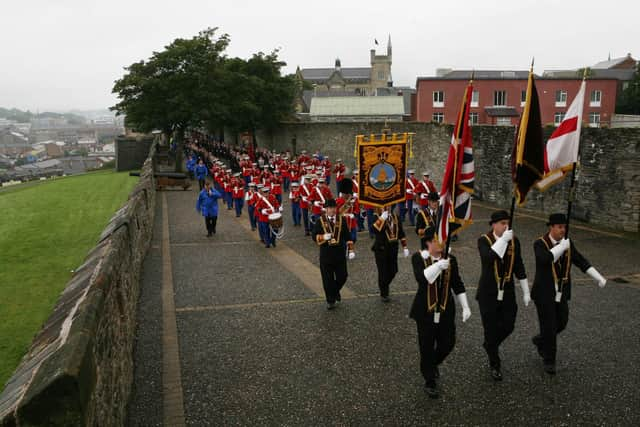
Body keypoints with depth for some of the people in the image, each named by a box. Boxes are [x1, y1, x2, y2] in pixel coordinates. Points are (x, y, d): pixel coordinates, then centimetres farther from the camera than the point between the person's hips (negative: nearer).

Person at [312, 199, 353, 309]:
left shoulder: (341, 219, 3)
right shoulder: (320, 221, -2)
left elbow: (347, 235, 6)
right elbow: (314, 236, -4)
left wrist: (351, 250, 0)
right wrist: (323, 237, -23)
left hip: (340, 254, 2)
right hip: (326, 255, -2)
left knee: (342, 276, 7)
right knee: (328, 279, 4)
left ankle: (336, 290, 37)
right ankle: (330, 300, 18)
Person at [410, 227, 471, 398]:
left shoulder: (450, 259, -1)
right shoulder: (418, 258, -11)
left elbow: (458, 284, 5)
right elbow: (421, 278, -28)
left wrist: (465, 307, 2)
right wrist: (438, 265, -41)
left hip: (446, 311, 3)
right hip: (425, 311, -3)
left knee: (448, 343, 9)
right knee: (427, 347, 6)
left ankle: (433, 363, 41)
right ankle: (430, 382, 24)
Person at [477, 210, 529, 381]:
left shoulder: (514, 241, 0)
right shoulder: (483, 240, -12)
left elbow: (519, 267, 6)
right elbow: (488, 258, -32)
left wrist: (526, 292, 7)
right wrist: (503, 239, -32)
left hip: (508, 291, 4)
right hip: (488, 292, -4)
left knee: (508, 326, 7)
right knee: (491, 328, 4)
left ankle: (489, 345, 38)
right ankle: (494, 365, 22)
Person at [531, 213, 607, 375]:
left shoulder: (568, 243, 2)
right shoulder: (539, 244, -15)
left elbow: (581, 262, 2)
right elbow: (545, 259, -35)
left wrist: (599, 277, -8)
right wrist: (562, 246, -27)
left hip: (561, 292, 6)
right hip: (544, 292, -6)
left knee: (561, 323, 13)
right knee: (549, 326, -3)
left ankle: (540, 340, 40)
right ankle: (549, 360, 14)